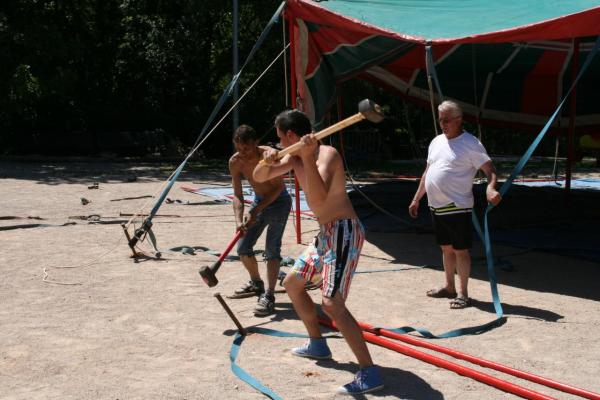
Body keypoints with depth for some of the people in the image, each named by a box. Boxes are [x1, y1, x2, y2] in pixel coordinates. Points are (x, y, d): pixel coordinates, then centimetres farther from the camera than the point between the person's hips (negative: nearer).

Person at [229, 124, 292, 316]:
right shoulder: (235, 162, -14)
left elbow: (278, 188, -23)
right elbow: (237, 195, -10)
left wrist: (255, 211, -29)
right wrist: (239, 219, -28)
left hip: (279, 201, -6)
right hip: (259, 201, 6)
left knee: (272, 249, -17)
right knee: (243, 247, 5)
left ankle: (269, 296, -17)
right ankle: (256, 284, 29)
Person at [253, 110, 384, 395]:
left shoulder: (327, 154, -17)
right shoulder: (295, 158, 10)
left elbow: (319, 197, -31)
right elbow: (259, 177, 11)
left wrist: (308, 158, -36)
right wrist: (268, 161, -10)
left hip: (343, 233, -10)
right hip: (326, 234, 10)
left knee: (331, 303, -21)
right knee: (292, 283, 22)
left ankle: (369, 374, -20)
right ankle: (317, 345, 35)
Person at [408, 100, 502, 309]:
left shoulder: (470, 143, -10)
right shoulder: (436, 142, 13)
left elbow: (489, 169, -16)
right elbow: (427, 172, 21)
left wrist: (490, 187, -36)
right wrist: (416, 199, 22)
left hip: (457, 207, -7)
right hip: (436, 206, 7)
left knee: (460, 250, 0)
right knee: (446, 248, 17)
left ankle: (463, 293, 8)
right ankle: (449, 287, 29)